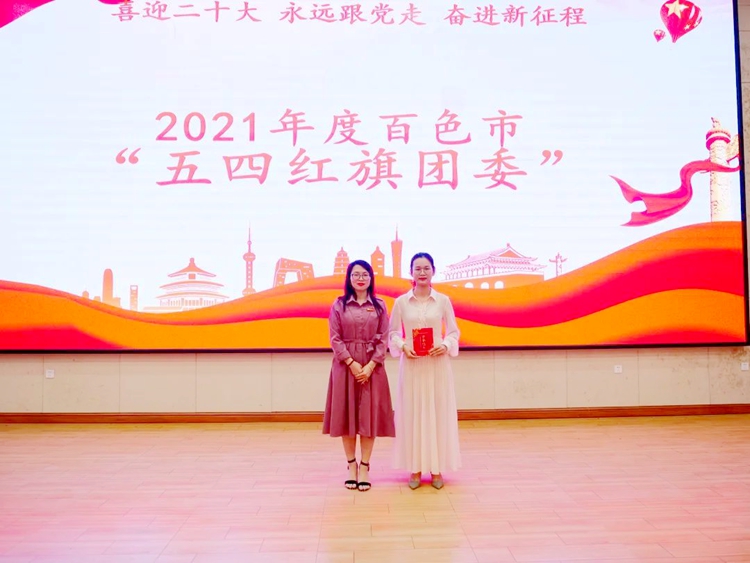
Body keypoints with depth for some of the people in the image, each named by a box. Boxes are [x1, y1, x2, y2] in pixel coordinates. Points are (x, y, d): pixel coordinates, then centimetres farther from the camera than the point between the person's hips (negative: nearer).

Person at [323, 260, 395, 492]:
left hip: (372, 366, 1)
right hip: (345, 365, 0)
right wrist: (351, 363, -13)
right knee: (346, 415, 3)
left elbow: (384, 339, 1)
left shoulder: (379, 305, 5)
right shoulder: (339, 305, 2)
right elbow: (335, 338, -2)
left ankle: (364, 467, 10)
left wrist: (370, 365, -11)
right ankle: (351, 465, 16)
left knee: (369, 416, 1)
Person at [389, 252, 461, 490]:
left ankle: (437, 468, 15)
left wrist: (445, 346, -13)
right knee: (413, 414, 4)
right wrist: (403, 347, -12)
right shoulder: (401, 302, 1)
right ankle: (416, 468, 14)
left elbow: (454, 331, 5)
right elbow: (393, 332, 5)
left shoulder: (443, 301, 1)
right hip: (411, 364, 0)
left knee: (438, 413, 4)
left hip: (437, 364, 0)